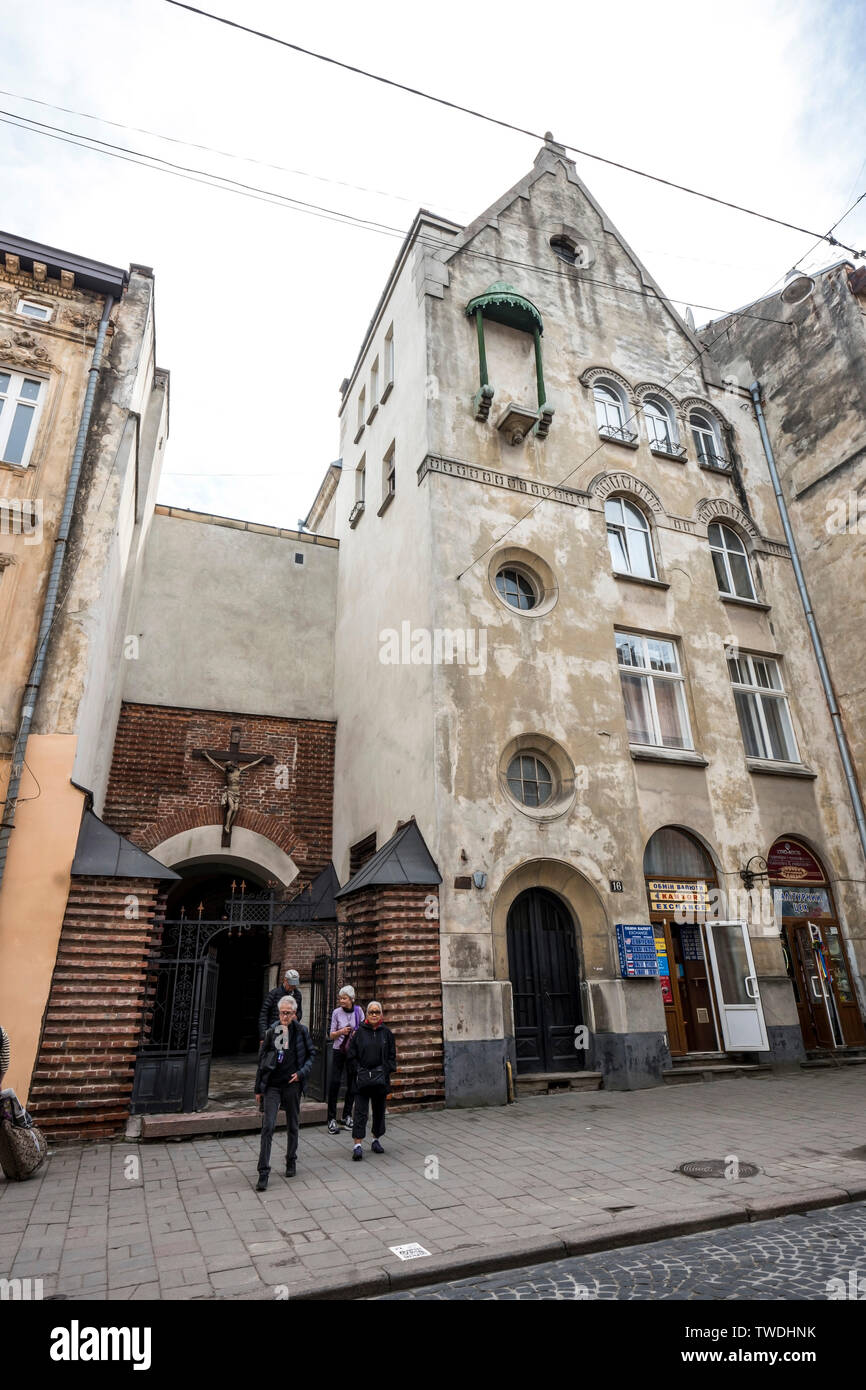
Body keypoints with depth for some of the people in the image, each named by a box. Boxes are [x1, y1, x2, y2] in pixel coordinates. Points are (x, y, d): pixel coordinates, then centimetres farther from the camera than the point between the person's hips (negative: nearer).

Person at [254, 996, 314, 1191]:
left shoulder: (301, 1031, -2)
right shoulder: (272, 1031, -1)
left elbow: (311, 1053, 8)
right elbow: (262, 1059, 5)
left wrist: (302, 1072, -7)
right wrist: (258, 1088, 6)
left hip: (292, 1085, 0)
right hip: (272, 1085, 0)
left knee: (292, 1126, 13)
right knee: (268, 1126, -8)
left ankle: (291, 1162, 32)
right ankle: (263, 1172, -1)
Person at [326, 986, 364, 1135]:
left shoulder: (358, 1011, -3)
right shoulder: (336, 1012, -6)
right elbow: (331, 1036, -1)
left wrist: (357, 1034, -13)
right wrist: (341, 1032, -19)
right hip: (339, 1051, -2)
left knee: (352, 1084, 6)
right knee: (334, 1082, -9)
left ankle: (347, 1116, 21)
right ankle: (331, 1119, 0)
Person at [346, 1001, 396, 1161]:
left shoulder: (387, 1033, 4)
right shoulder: (359, 1032, -2)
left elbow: (392, 1055, 7)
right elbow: (352, 1055, 0)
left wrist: (387, 1071, -4)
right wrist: (359, 1071, -9)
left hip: (381, 1078, 3)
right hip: (362, 1078, -2)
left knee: (379, 1110, 12)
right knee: (360, 1111, -6)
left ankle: (376, 1140, 28)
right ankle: (357, 1144, -4)